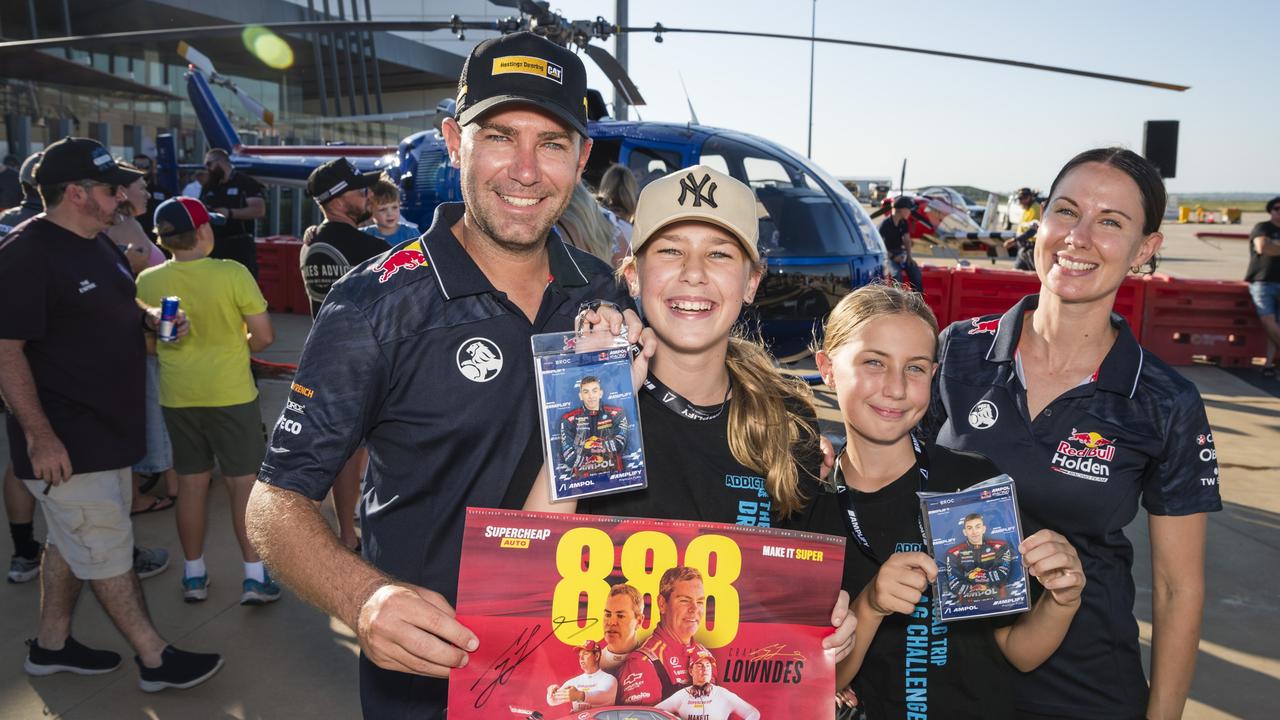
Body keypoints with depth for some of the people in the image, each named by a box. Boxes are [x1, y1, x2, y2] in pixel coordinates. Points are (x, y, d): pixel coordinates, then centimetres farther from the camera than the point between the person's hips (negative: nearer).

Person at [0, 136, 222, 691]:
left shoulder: (97, 244, 10)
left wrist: (150, 316, 5)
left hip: (106, 427, 9)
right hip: (65, 439, -9)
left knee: (74, 541, 19)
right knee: (107, 549, 0)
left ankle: (51, 644, 34)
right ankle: (155, 659, 10)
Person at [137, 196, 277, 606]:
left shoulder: (147, 282, -6)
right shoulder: (232, 274, -16)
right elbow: (264, 336, -12)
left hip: (177, 395, 4)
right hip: (231, 393, -3)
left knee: (191, 482, 15)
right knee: (244, 481, 6)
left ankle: (194, 575, 25)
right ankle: (255, 576, 9)